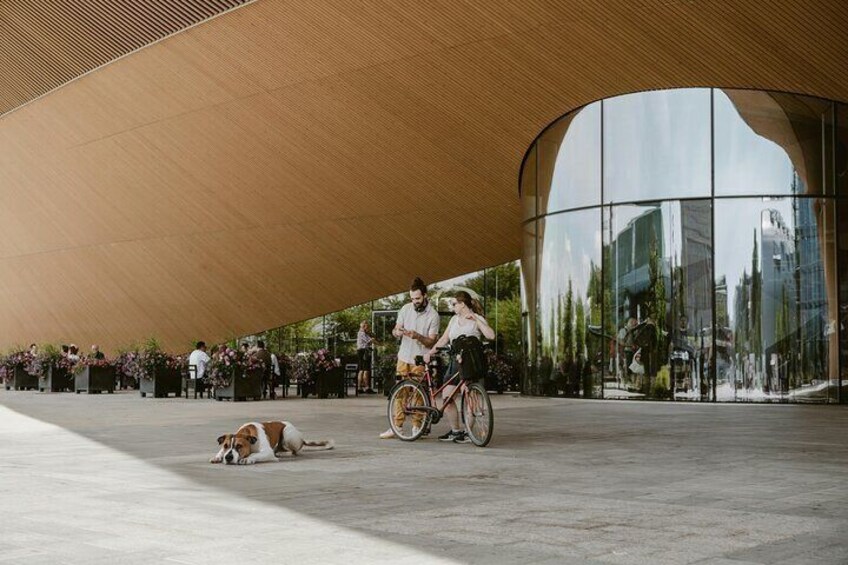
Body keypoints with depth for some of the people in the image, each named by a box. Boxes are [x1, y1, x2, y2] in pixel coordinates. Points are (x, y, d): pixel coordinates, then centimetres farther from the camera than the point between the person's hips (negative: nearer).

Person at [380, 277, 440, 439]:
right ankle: (396, 427, 5)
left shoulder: (433, 315, -10)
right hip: (404, 357, 4)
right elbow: (396, 329, 9)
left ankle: (417, 427, 8)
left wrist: (418, 336, -29)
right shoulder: (406, 309, 2)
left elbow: (432, 341, -11)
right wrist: (397, 332, -15)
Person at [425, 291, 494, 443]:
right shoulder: (454, 319, 16)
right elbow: (444, 339, 15)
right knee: (446, 397, 1)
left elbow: (491, 335, -20)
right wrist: (430, 352, 3)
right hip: (455, 361, 7)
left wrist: (475, 319, -20)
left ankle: (468, 432, -2)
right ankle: (455, 430, 12)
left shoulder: (477, 319, -4)